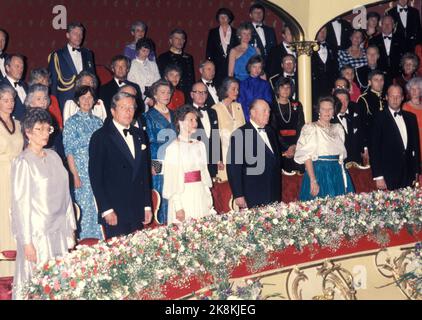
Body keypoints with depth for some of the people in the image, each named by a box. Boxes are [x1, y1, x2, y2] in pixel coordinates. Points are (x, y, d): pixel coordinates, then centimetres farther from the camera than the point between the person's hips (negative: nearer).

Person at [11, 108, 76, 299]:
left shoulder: (53, 157, 7)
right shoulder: (23, 163, -10)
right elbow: (21, 204, -12)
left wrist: (70, 227, 10)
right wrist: (27, 242, -13)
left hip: (59, 231, 5)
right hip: (37, 233, -5)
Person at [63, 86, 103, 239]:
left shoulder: (98, 121, 12)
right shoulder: (72, 122, -1)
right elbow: (69, 151, -5)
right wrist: (75, 175, -12)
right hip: (82, 173, -4)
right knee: (84, 206, -4)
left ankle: (98, 237, 14)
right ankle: (84, 238, 7)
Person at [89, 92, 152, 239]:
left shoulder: (138, 135, 15)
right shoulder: (101, 137, -5)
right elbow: (95, 176, -8)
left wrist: (147, 205, 13)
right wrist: (106, 210, -13)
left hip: (138, 212, 5)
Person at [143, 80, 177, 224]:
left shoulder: (172, 115, 16)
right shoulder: (149, 116, 0)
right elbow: (148, 142, -5)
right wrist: (151, 166, -12)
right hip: (159, 165, -5)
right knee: (161, 198, -5)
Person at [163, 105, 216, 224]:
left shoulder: (200, 145, 11)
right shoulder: (174, 147, -8)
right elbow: (172, 181, -11)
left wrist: (209, 200, 11)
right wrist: (178, 207, -16)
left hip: (201, 196, 6)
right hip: (183, 197, -6)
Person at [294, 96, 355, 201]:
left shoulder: (338, 128, 13)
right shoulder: (310, 128, -4)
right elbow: (306, 157, -11)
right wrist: (313, 181, -19)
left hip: (338, 175, 5)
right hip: (319, 173, -5)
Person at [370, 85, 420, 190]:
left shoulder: (411, 117, 13)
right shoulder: (380, 118, -5)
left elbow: (415, 145, 16)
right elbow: (374, 149, -7)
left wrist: (417, 171, 11)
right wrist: (378, 177, -12)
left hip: (409, 175, 5)